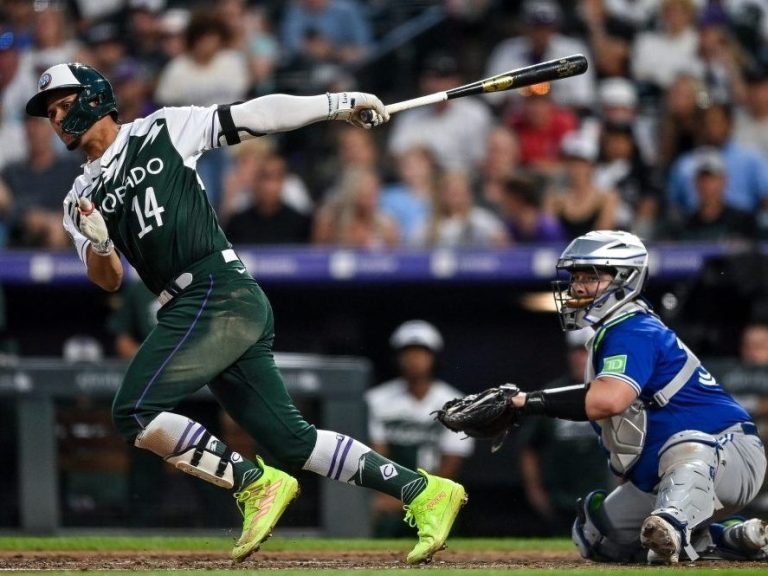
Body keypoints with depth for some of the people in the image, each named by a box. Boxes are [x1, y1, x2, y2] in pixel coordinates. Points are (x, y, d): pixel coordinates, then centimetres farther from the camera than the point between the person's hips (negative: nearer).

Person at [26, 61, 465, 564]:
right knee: (291, 441, 2)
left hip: (218, 292, -7)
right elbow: (109, 281, 11)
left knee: (135, 414, -18)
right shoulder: (80, 200, 20)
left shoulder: (162, 131, 6)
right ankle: (424, 491, 6)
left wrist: (337, 104, -4)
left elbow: (254, 116, 3)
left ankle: (257, 483, -10)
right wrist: (99, 245, -11)